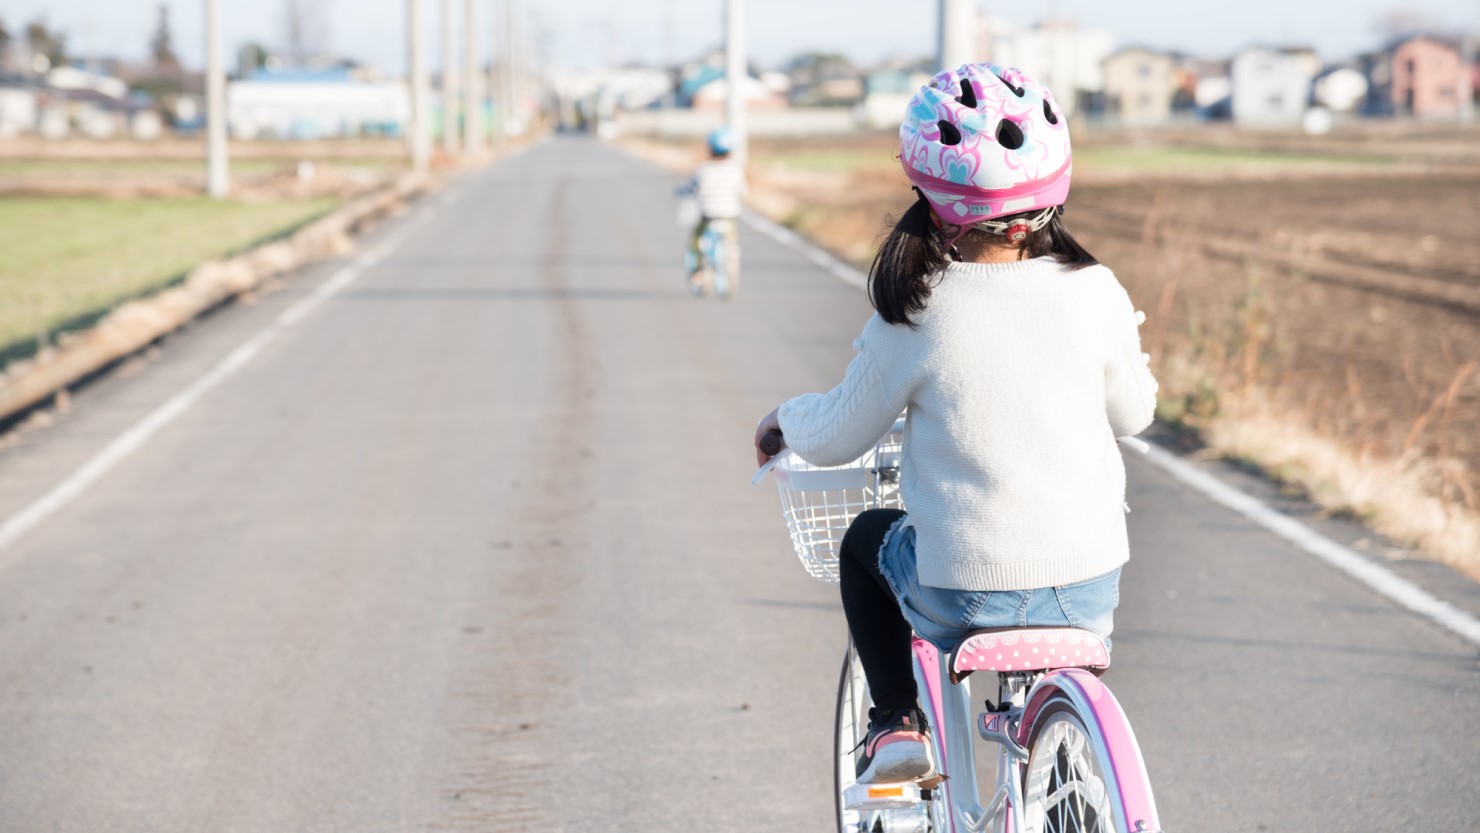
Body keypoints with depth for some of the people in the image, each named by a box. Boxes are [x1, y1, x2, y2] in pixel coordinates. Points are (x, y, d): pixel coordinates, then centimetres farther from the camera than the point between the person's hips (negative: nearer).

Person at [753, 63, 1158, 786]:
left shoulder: (915, 314, -11)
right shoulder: (1094, 292, -5)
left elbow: (834, 439, 1)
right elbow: (1132, 413, 11)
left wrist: (783, 418, 23)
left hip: (962, 596, -2)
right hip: (1090, 589, 2)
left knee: (865, 539, 30)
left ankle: (897, 722, 20)